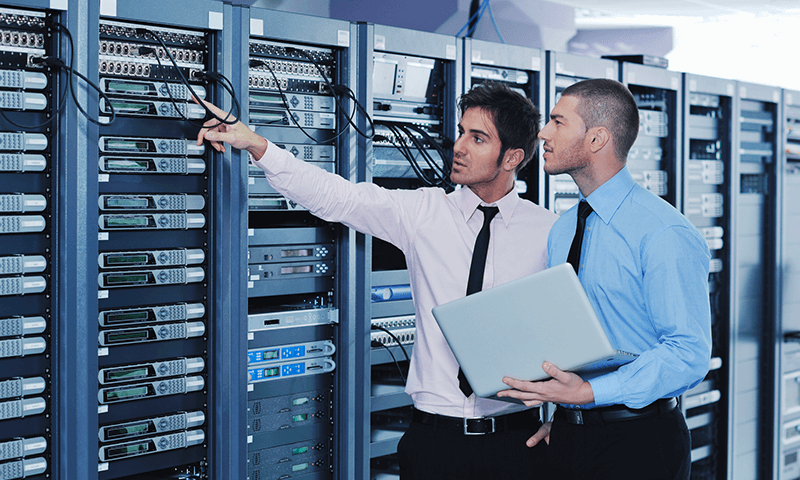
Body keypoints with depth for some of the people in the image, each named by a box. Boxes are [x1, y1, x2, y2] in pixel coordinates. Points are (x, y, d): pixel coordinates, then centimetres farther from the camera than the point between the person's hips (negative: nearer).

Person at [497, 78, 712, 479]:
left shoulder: (664, 235, -14)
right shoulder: (561, 233, 9)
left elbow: (689, 354, -19)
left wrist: (588, 392, -25)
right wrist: (562, 417, 2)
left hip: (638, 445, -6)